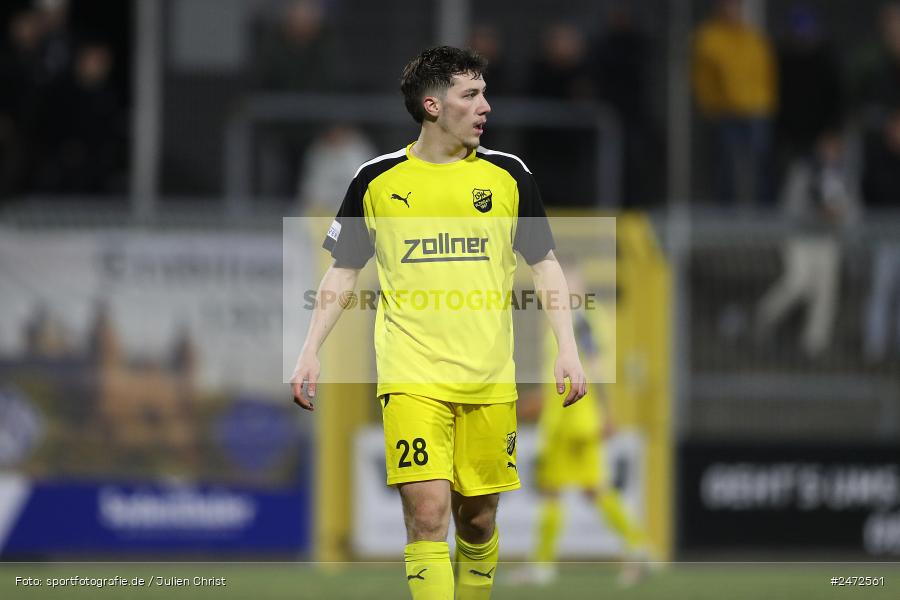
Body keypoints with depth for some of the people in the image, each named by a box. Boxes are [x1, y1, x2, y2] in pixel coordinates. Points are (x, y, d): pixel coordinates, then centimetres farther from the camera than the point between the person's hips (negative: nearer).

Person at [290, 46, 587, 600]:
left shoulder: (508, 174, 5)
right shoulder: (377, 180, 3)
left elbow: (545, 264, 10)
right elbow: (343, 273, 12)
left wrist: (567, 348, 0)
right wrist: (311, 353, 4)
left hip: (488, 381, 2)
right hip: (411, 379, -2)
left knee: (478, 517, 6)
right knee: (427, 514, -14)